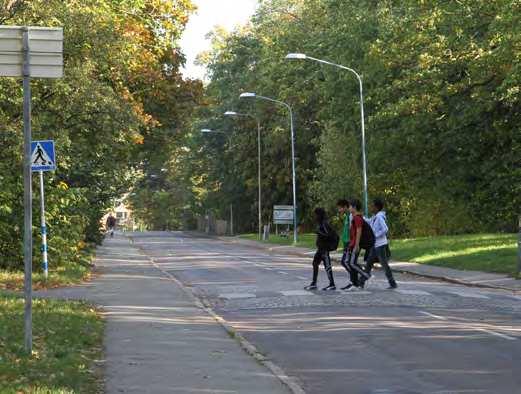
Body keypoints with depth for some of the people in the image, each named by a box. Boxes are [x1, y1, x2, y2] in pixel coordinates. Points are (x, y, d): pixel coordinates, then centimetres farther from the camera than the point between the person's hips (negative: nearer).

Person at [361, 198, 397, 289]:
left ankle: (393, 284, 3)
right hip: (375, 245, 9)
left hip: (381, 245, -9)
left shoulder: (380, 217, -17)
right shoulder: (374, 217, 11)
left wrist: (376, 235, -18)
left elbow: (385, 229, -26)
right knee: (369, 263, 11)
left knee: (384, 265, -3)